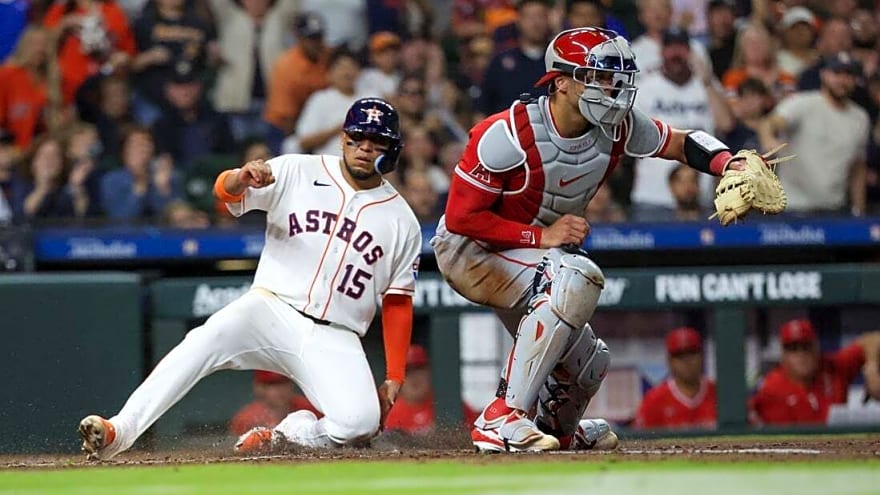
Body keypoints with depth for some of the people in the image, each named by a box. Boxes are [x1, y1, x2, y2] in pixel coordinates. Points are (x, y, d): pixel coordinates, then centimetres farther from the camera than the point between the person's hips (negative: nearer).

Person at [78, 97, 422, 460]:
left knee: (360, 422, -26)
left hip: (334, 340, 1)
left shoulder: (401, 222, 9)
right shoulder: (296, 173, 4)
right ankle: (117, 432, -35)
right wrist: (242, 179, -34)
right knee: (207, 340, -32)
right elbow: (225, 192, -9)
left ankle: (280, 437, 2)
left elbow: (398, 304, 12)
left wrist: (394, 378, 5)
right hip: (272, 308, -1)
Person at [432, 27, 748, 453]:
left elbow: (680, 143, 3)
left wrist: (729, 164, -18)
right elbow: (461, 217, -27)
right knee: (577, 275, -34)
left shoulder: (616, 127, -10)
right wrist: (542, 235, -29)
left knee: (587, 365, 18)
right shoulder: (509, 134, -30)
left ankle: (559, 427, 56)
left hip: (531, 259, 8)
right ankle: (504, 418, -33)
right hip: (468, 252, -8)